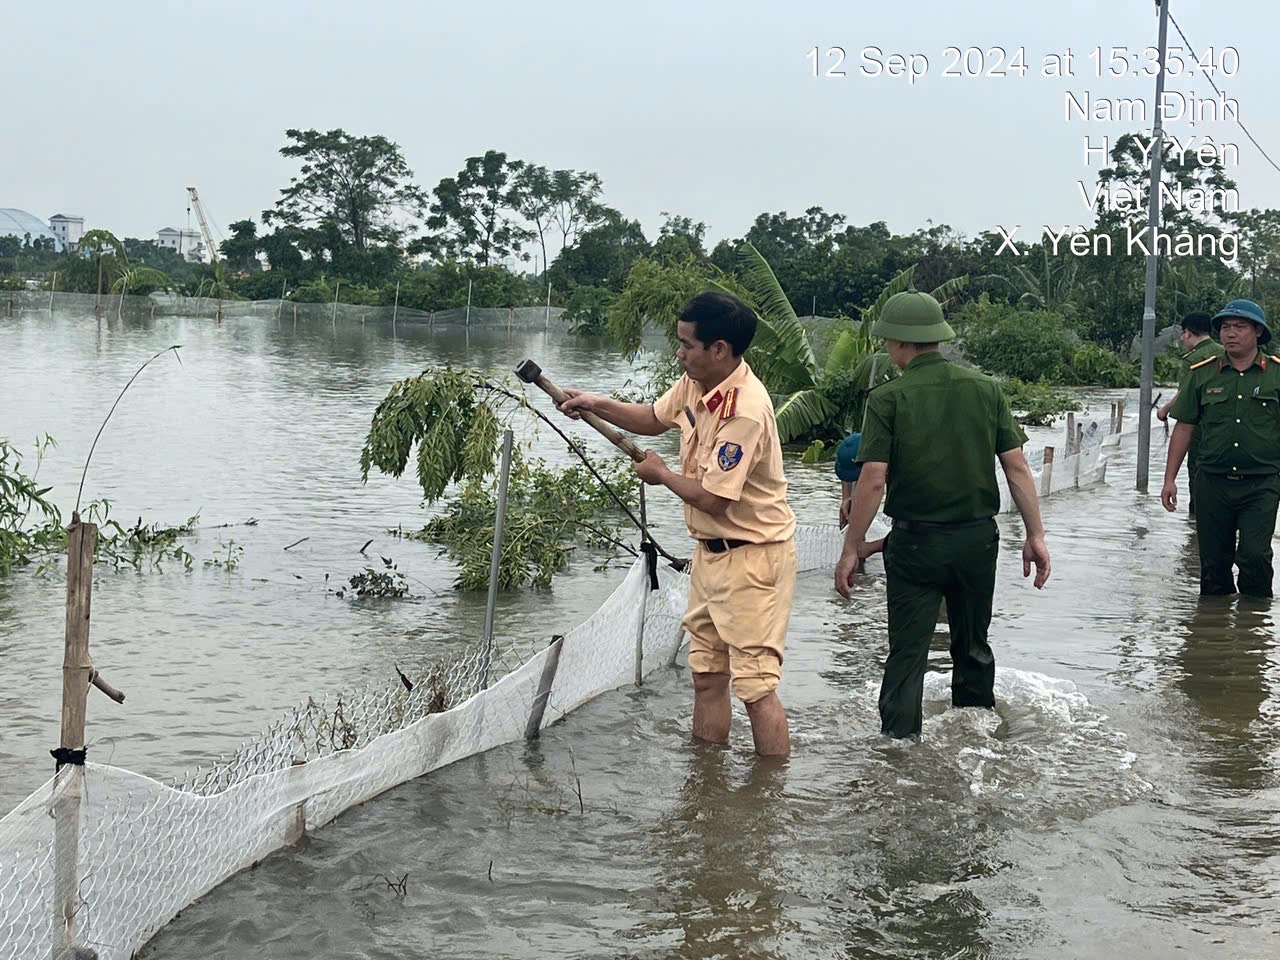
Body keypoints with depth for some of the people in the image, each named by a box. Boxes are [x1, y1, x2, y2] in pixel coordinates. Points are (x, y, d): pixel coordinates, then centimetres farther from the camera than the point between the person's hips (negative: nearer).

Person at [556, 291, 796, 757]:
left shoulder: (745, 410, -27)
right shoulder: (695, 383, 2)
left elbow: (711, 498, -26)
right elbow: (654, 418, 22)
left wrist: (660, 474, -7)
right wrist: (596, 404, 6)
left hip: (751, 557, -10)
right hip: (711, 551, 10)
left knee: (755, 686, -7)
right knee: (706, 678, 16)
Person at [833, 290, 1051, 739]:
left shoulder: (889, 399, -10)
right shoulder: (985, 388, 1)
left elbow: (873, 479, -14)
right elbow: (1017, 467, -1)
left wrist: (853, 547, -8)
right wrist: (1036, 535, 4)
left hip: (915, 544, -4)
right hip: (978, 538, 4)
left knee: (907, 653, 4)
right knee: (974, 649, 19)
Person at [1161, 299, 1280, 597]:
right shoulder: (1203, 374, 7)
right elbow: (1184, 428, 9)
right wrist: (1169, 479, 5)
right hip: (1213, 482, 2)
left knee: (1254, 556, -12)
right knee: (1213, 562, 7)